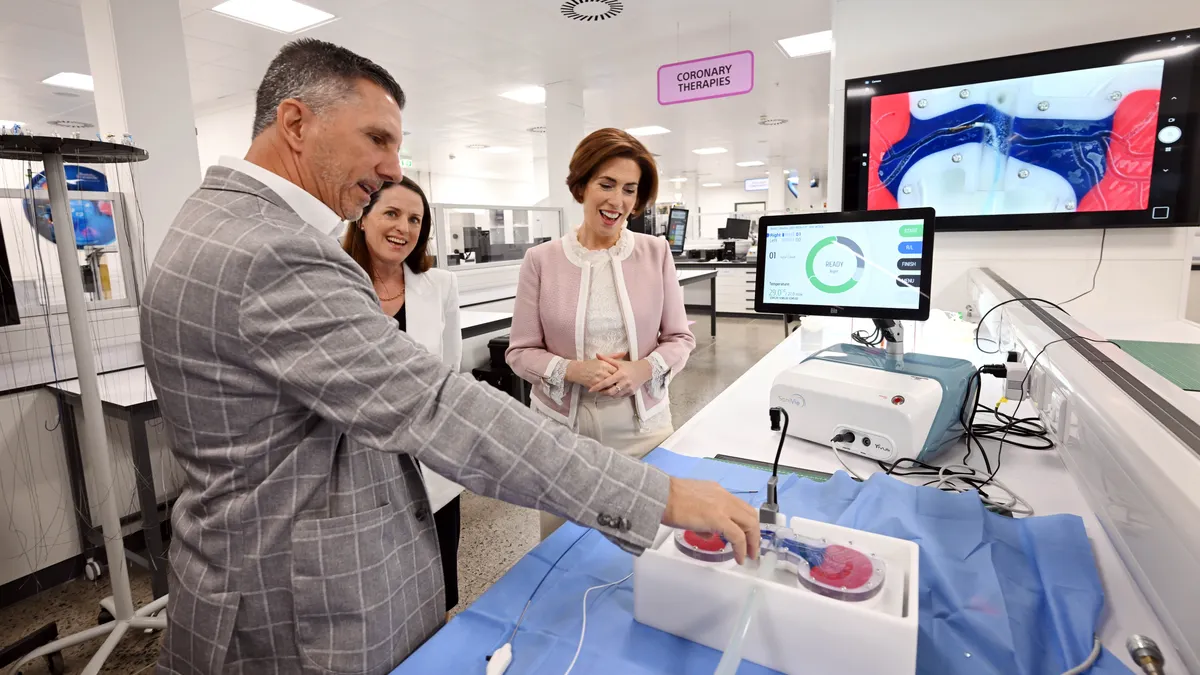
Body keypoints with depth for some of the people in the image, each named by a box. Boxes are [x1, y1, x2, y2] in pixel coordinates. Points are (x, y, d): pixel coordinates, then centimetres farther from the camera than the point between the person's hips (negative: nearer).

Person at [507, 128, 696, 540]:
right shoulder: (541, 260, -4)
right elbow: (520, 352, -1)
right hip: (564, 431, 0)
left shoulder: (656, 253, -1)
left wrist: (644, 369, -16)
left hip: (643, 427, 1)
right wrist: (573, 370, -19)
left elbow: (681, 338, 3)